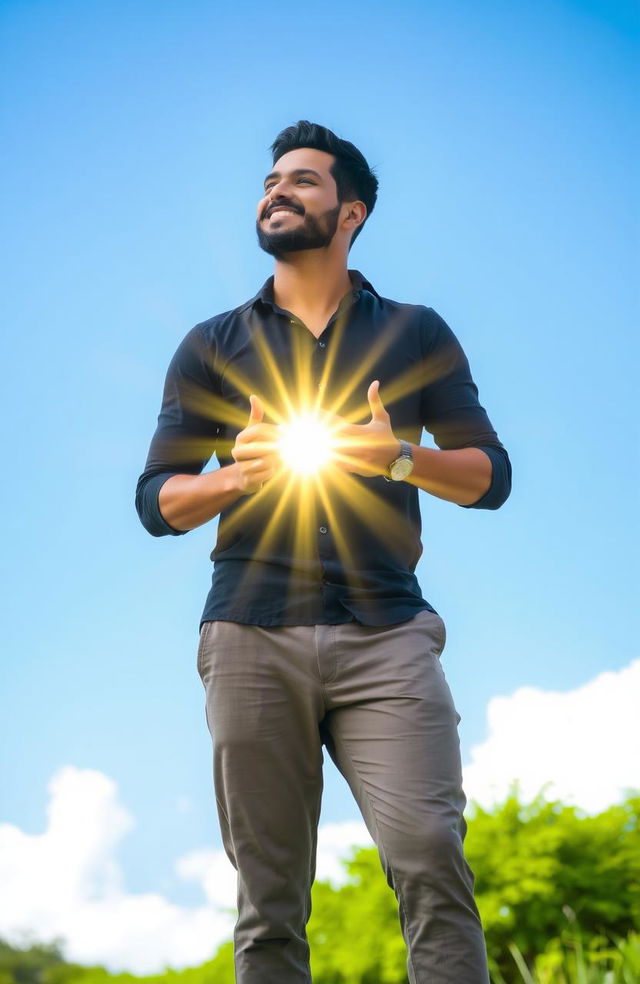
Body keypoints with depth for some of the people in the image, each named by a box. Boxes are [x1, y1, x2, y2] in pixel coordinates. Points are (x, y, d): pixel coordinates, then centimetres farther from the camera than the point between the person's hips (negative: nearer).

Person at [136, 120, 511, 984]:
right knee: (269, 902, -1)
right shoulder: (213, 347, 17)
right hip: (253, 638, 1)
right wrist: (235, 474, -7)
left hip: (386, 634, -1)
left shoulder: (415, 333, 16)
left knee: (431, 860, -16)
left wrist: (401, 456, -9)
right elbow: (156, 501, 13)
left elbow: (491, 476, 11)